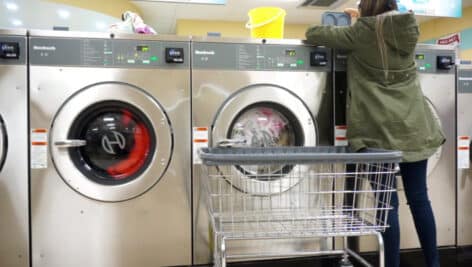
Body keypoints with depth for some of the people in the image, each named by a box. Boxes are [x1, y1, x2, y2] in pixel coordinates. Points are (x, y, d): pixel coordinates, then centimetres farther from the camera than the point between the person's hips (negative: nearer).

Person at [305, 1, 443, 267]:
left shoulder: (361, 33, -8)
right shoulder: (410, 27, 4)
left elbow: (313, 33, 2)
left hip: (380, 130, -4)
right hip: (413, 126, 5)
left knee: (388, 202, 2)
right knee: (419, 198, 14)